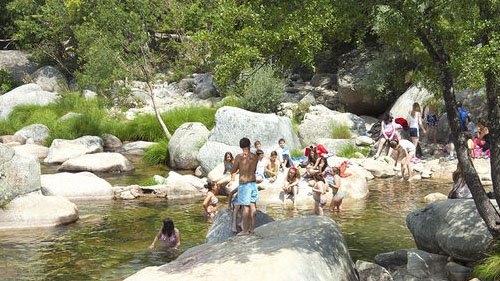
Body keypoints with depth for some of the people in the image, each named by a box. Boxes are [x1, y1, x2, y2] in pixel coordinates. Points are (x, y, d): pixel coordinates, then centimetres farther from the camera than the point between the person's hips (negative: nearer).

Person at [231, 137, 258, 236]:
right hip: (253, 183, 5)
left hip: (244, 184, -5)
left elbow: (233, 171, -3)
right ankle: (252, 228, 17)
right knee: (252, 206, 11)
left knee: (245, 207, -1)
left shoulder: (239, 156, -13)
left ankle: (245, 230, 2)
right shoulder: (255, 157, 1)